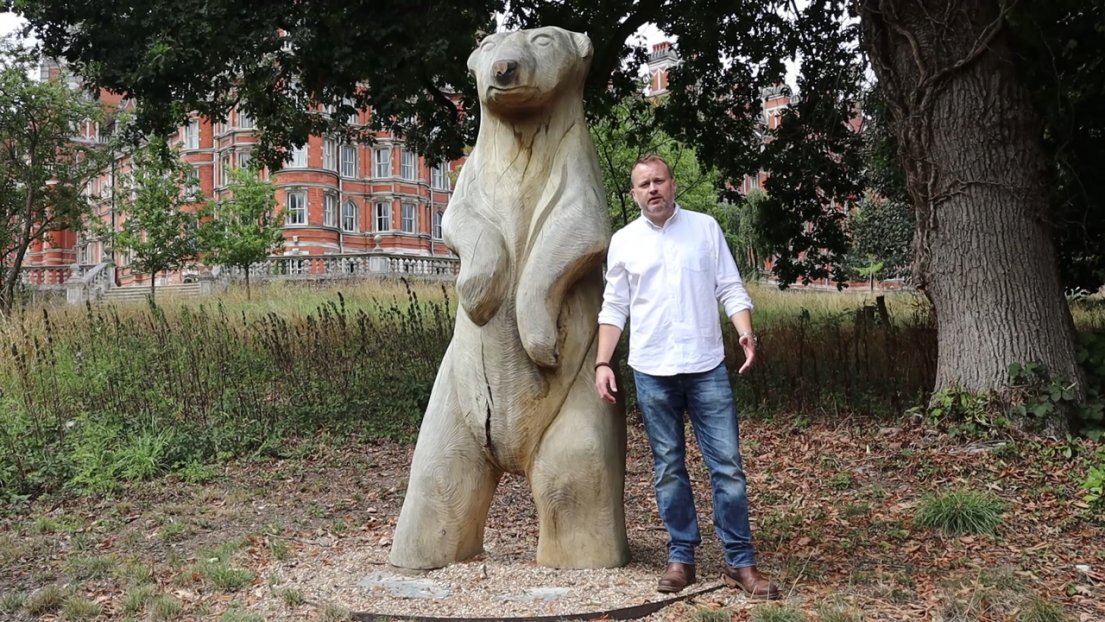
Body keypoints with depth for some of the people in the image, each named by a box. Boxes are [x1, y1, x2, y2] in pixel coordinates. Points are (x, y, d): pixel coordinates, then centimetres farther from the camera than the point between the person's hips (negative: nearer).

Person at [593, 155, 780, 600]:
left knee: (727, 465, -1)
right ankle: (681, 558, 19)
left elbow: (731, 289, 3)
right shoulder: (624, 241, 6)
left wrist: (746, 333, -14)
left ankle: (740, 562, 7)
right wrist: (602, 363, -2)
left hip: (706, 367, -1)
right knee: (669, 468, 8)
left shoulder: (705, 228, 4)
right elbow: (614, 308, 7)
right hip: (652, 371, 1)